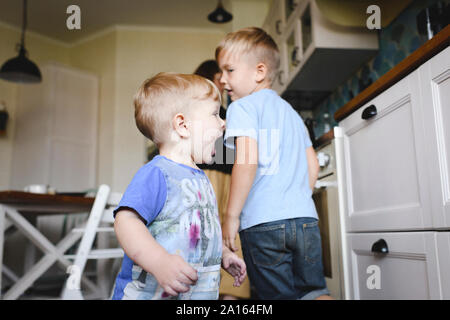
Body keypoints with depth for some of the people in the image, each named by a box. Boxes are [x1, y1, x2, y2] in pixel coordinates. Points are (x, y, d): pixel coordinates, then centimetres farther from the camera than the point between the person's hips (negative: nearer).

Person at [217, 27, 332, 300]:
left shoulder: (243, 106, -1)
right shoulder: (291, 111, 20)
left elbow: (247, 161, -15)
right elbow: (313, 166, 19)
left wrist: (232, 215, -10)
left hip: (263, 221, -6)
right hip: (306, 218, 6)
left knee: (278, 294, 4)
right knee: (315, 291, 10)